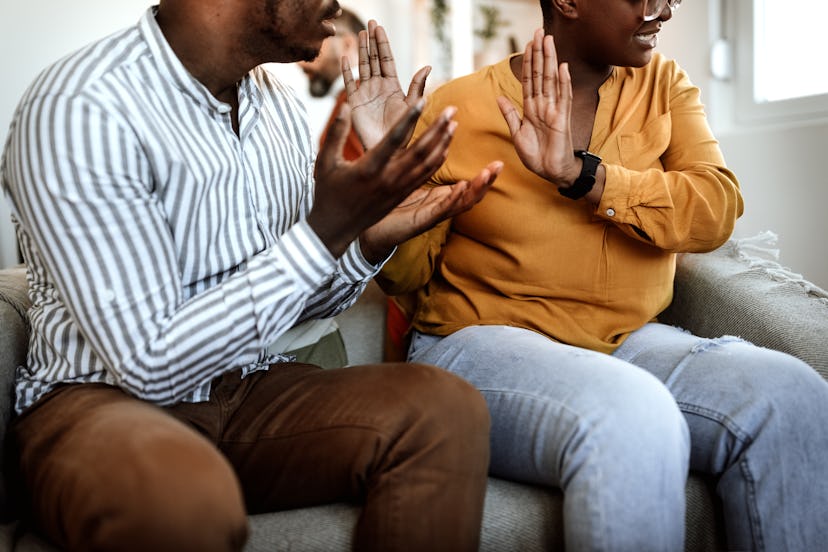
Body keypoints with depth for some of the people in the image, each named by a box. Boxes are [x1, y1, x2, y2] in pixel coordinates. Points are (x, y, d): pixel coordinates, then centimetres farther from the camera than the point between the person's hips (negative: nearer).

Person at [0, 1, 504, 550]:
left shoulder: (281, 108, 6)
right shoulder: (78, 112, -19)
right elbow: (151, 366, -23)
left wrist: (373, 237, -7)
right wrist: (327, 230, -24)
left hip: (248, 390, 7)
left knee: (445, 407, -20)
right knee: (181, 499, -40)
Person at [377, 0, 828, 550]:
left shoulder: (664, 86, 10)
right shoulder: (460, 105, -1)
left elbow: (716, 210, -7)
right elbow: (408, 273, 1)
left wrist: (580, 174, -17)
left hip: (634, 341, 4)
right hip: (485, 340, -4)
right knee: (632, 417, -37)